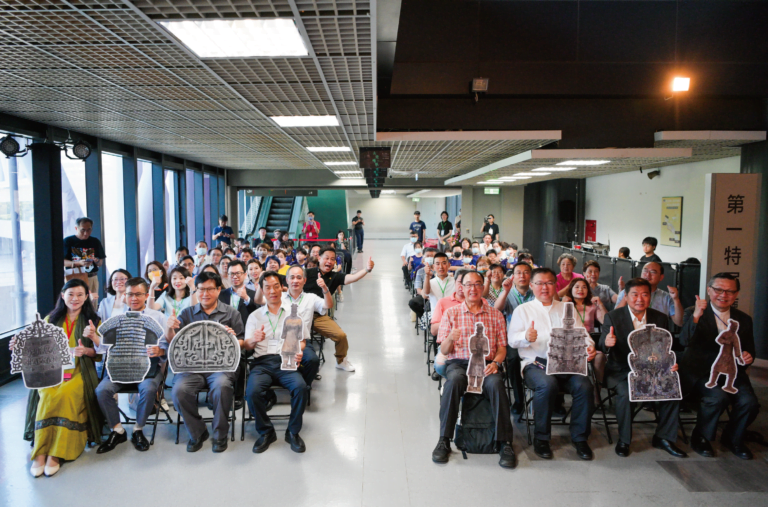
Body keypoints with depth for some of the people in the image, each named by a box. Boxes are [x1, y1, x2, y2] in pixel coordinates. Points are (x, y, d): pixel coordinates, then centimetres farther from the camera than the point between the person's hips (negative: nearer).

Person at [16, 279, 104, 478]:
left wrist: (86, 351, -13)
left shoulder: (92, 321, 12)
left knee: (65, 394, -33)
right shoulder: (51, 319, 18)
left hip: (78, 372, -2)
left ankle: (55, 454, -26)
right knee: (48, 396, -31)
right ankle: (40, 452, -23)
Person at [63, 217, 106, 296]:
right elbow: (63, 262, -4)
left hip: (92, 278, 2)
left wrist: (96, 261, -12)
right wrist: (79, 263, -19)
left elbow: (101, 263, 10)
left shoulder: (95, 242, 10)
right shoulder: (68, 241, 2)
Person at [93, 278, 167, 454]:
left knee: (148, 389, -32)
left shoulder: (158, 317, 8)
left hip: (148, 365, -3)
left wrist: (159, 351, -21)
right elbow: (107, 347, 8)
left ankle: (138, 430, -7)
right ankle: (117, 431, -1)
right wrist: (94, 337, -11)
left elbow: (166, 347, 1)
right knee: (102, 390, -23)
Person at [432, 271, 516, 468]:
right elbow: (444, 350, 7)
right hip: (458, 363, -1)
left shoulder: (495, 314, 15)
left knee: (496, 383, -33)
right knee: (454, 380, -35)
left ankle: (505, 442, -23)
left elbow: (502, 348, 11)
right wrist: (450, 339, -16)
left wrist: (495, 363, -11)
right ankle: (444, 440, -25)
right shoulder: (451, 313, 12)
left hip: (486, 365, 1)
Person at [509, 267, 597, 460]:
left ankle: (580, 437, -7)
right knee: (548, 384, -34)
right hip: (535, 363, -3)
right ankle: (541, 439, -16)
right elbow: (512, 339, 3)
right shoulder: (523, 310, 13)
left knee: (584, 386, -26)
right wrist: (526, 337, -20)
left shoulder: (567, 308, 23)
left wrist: (589, 347, -8)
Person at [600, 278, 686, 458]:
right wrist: (607, 343, -37)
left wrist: (671, 364, -10)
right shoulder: (613, 317, -4)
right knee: (625, 393, -31)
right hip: (621, 371, -3)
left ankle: (663, 437, 1)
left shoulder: (660, 318, 7)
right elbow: (603, 347, -11)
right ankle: (623, 440, -9)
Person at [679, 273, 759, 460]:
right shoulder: (693, 313, -2)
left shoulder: (744, 319, 12)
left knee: (749, 402, -21)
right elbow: (685, 341, -21)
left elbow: (749, 351, 19)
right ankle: (700, 438, -3)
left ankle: (733, 439, 10)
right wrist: (696, 317, -37)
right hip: (701, 372, -4)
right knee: (718, 397, -30)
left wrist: (747, 358, -6)